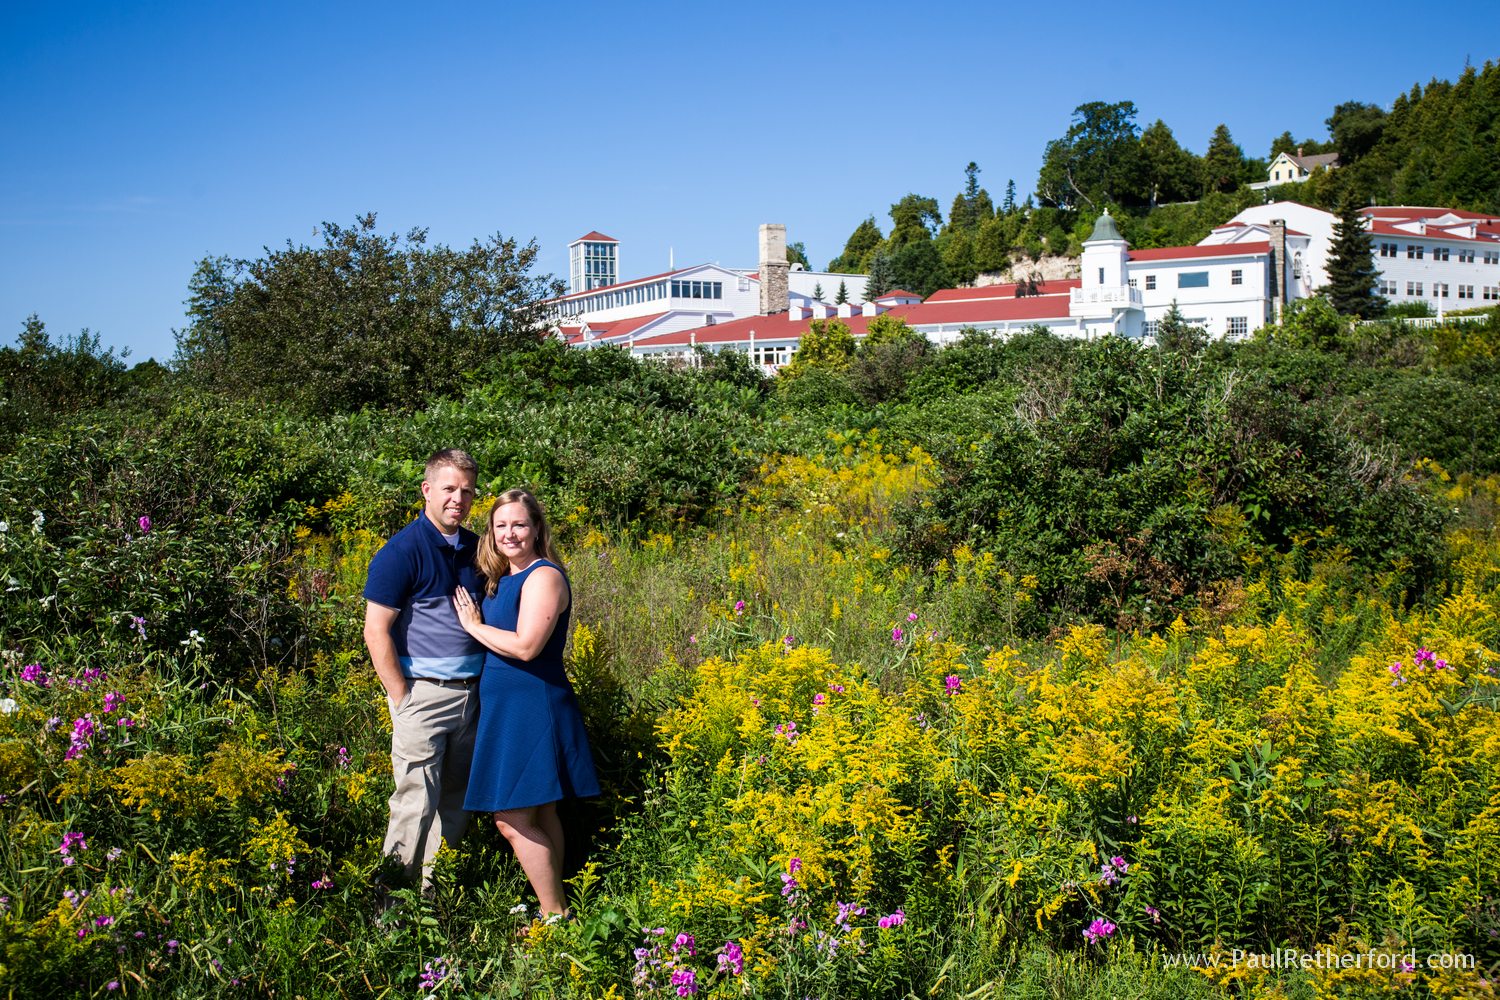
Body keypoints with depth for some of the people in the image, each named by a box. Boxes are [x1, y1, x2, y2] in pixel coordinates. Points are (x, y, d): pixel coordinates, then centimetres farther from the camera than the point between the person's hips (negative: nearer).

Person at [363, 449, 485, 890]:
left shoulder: (475, 548, 9)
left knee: (457, 799, 14)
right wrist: (402, 701, -14)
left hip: (471, 692, 7)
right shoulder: (401, 551, -11)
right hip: (423, 692, -7)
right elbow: (376, 633, -12)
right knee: (417, 803, -4)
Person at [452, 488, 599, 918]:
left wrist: (473, 624, -12)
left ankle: (556, 915, 2)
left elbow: (525, 646, -23)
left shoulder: (543, 576, -15)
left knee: (512, 820, -7)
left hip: (532, 708, -9)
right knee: (540, 814, 14)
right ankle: (553, 906, 23)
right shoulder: (502, 579, 14)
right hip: (507, 707, 9)